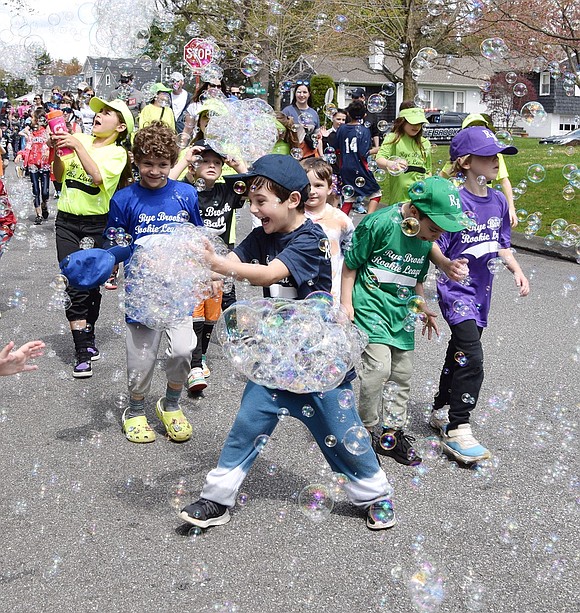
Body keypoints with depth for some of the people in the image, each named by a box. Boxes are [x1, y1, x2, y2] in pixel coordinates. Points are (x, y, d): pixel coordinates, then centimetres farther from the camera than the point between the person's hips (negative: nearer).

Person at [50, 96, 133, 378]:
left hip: (96, 225, -2)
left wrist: (77, 146, -23)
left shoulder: (117, 153, -2)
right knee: (76, 287, -5)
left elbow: (97, 176, -22)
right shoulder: (80, 139, 7)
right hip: (67, 220, 2)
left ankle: (88, 337, 29)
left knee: (91, 286, 7)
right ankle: (83, 352, -1)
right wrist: (56, 151, -10)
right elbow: (59, 176, 6)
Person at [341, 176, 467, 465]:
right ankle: (366, 428, 4)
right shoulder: (380, 223, -20)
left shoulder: (426, 241, 1)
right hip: (371, 304, -7)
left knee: (402, 374, 10)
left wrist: (423, 308, 16)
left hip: (401, 310, 7)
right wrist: (346, 303, -11)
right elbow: (351, 263, -10)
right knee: (379, 367, -17)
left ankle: (392, 433, 25)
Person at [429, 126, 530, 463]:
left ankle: (442, 411, 37)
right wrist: (447, 266, -32)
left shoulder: (498, 201, 4)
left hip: (481, 290, 8)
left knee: (460, 353, 19)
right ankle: (457, 430, -6)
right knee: (471, 359, -15)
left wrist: (517, 270, 4)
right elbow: (434, 246, -17)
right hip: (457, 290, -8)